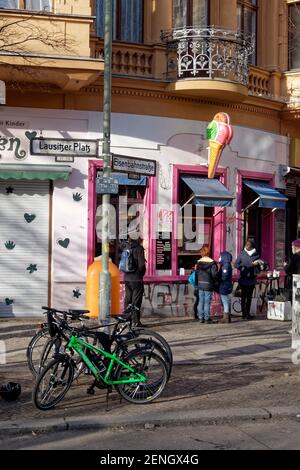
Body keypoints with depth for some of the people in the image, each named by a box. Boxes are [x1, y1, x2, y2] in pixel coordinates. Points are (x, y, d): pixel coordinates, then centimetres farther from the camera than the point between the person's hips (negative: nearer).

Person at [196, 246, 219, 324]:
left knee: (201, 301, 12)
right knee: (207, 302, 1)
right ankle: (207, 318, 5)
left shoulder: (199, 262, 0)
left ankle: (201, 318, 15)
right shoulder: (212, 263, -11)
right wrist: (215, 281, 4)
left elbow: (197, 273, 0)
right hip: (208, 285, -4)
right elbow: (214, 274, -14)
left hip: (200, 285, 4)